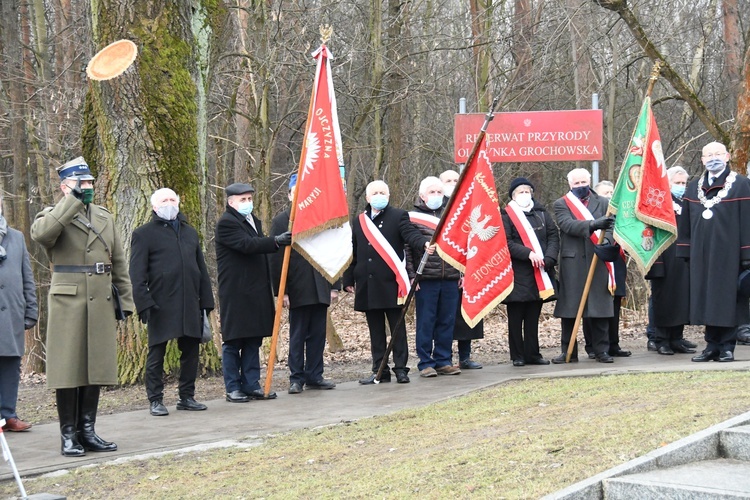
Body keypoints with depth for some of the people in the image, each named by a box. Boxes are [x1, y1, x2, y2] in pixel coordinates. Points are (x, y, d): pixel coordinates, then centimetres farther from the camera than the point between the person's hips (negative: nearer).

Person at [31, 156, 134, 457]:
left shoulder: (105, 217, 16)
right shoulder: (53, 216, 0)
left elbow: (119, 262, 18)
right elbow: (40, 233, -26)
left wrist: (125, 300, 12)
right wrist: (72, 201, -23)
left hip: (101, 304, 5)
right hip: (68, 303, -5)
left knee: (95, 367, 8)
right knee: (68, 369, -1)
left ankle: (87, 431, 16)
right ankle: (68, 435, 6)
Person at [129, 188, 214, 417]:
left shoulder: (190, 232, 19)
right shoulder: (144, 234, 1)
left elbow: (201, 270, 20)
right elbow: (137, 274, -5)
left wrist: (206, 300, 12)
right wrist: (144, 303, -15)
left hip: (190, 304, 5)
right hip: (161, 306, -5)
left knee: (191, 351, 8)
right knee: (156, 354, 1)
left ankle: (187, 397, 18)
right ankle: (155, 400, 8)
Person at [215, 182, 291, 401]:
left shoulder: (253, 221, 20)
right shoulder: (226, 223, -10)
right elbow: (246, 244, -24)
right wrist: (276, 241, -34)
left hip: (256, 292, 8)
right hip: (235, 294, -8)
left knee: (253, 341, 9)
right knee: (233, 342, -1)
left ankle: (251, 385, 13)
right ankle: (233, 389, 4)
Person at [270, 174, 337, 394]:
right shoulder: (281, 221, 0)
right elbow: (276, 259, -4)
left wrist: (334, 285, 8)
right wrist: (282, 290, -10)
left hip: (320, 289, 4)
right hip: (297, 290, -4)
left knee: (317, 335, 8)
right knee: (297, 335, 2)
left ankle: (314, 376, 16)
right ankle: (296, 378, 9)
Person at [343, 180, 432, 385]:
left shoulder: (398, 216, 3)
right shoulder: (359, 221, 14)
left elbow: (410, 234, -14)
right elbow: (353, 253, 15)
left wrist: (425, 243, -35)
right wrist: (349, 280, 11)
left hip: (391, 283, -4)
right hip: (367, 286, 4)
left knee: (397, 328, 1)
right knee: (376, 330, 8)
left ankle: (401, 369, 6)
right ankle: (380, 371, 13)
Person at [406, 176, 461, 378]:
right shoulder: (412, 217, -1)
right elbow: (407, 249, -4)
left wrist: (461, 272, 13)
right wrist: (411, 276, -10)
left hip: (450, 278, 4)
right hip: (425, 278, -4)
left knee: (447, 321, 7)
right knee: (425, 322, 0)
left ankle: (444, 361, 16)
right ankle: (426, 363, 7)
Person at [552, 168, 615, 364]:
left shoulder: (603, 203, 14)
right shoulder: (561, 205, 6)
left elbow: (611, 227, 6)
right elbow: (568, 225, -12)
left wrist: (606, 240, -17)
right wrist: (593, 225, -26)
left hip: (598, 261, 1)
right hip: (572, 263, -1)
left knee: (600, 307, 1)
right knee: (569, 308, 1)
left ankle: (601, 350, 8)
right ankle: (568, 351, 9)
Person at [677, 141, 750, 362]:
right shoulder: (693, 187, 13)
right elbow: (685, 222, 13)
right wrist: (685, 252, 7)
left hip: (728, 254, -4)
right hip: (701, 254, 4)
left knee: (727, 299, 0)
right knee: (706, 299, 6)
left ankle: (726, 347, 7)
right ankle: (712, 346, 14)